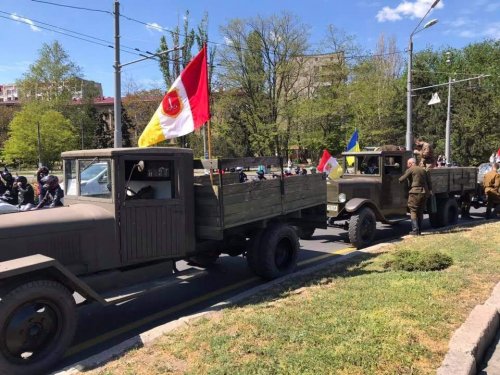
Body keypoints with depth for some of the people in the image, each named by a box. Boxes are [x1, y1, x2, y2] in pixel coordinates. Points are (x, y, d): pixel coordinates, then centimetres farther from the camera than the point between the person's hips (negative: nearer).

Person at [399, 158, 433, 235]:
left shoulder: (410, 170, -3)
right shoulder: (423, 170, 17)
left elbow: (402, 179, -12)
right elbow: (428, 182, 14)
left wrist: (398, 181, 7)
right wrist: (430, 190, 14)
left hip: (415, 192, -7)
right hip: (424, 193, 7)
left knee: (413, 211, -2)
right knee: (420, 212, 13)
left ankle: (415, 230, -9)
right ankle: (420, 230, 14)